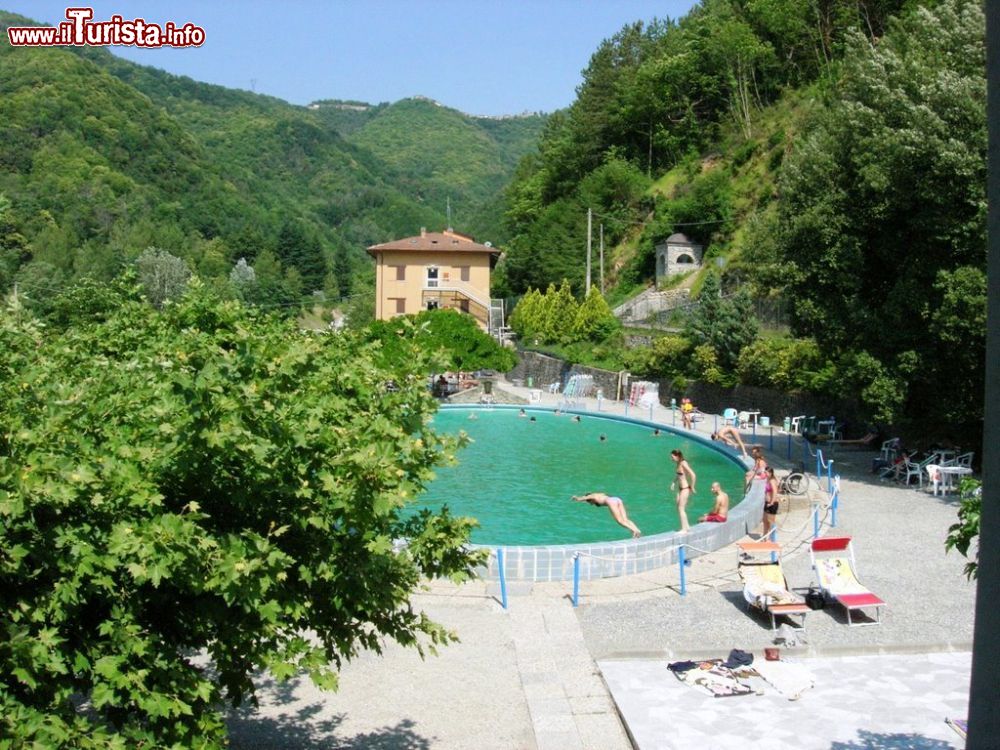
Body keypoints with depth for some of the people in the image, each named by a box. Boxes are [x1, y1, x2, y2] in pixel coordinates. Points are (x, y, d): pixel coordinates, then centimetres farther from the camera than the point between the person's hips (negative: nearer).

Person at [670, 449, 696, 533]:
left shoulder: (683, 463, -20)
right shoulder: (679, 463, 6)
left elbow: (693, 475, -24)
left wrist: (692, 487, -16)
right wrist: (674, 482, 15)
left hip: (685, 489, -9)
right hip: (680, 488, 9)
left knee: (681, 509, -3)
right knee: (679, 509, 15)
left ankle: (684, 529, 5)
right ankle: (686, 526, 26)